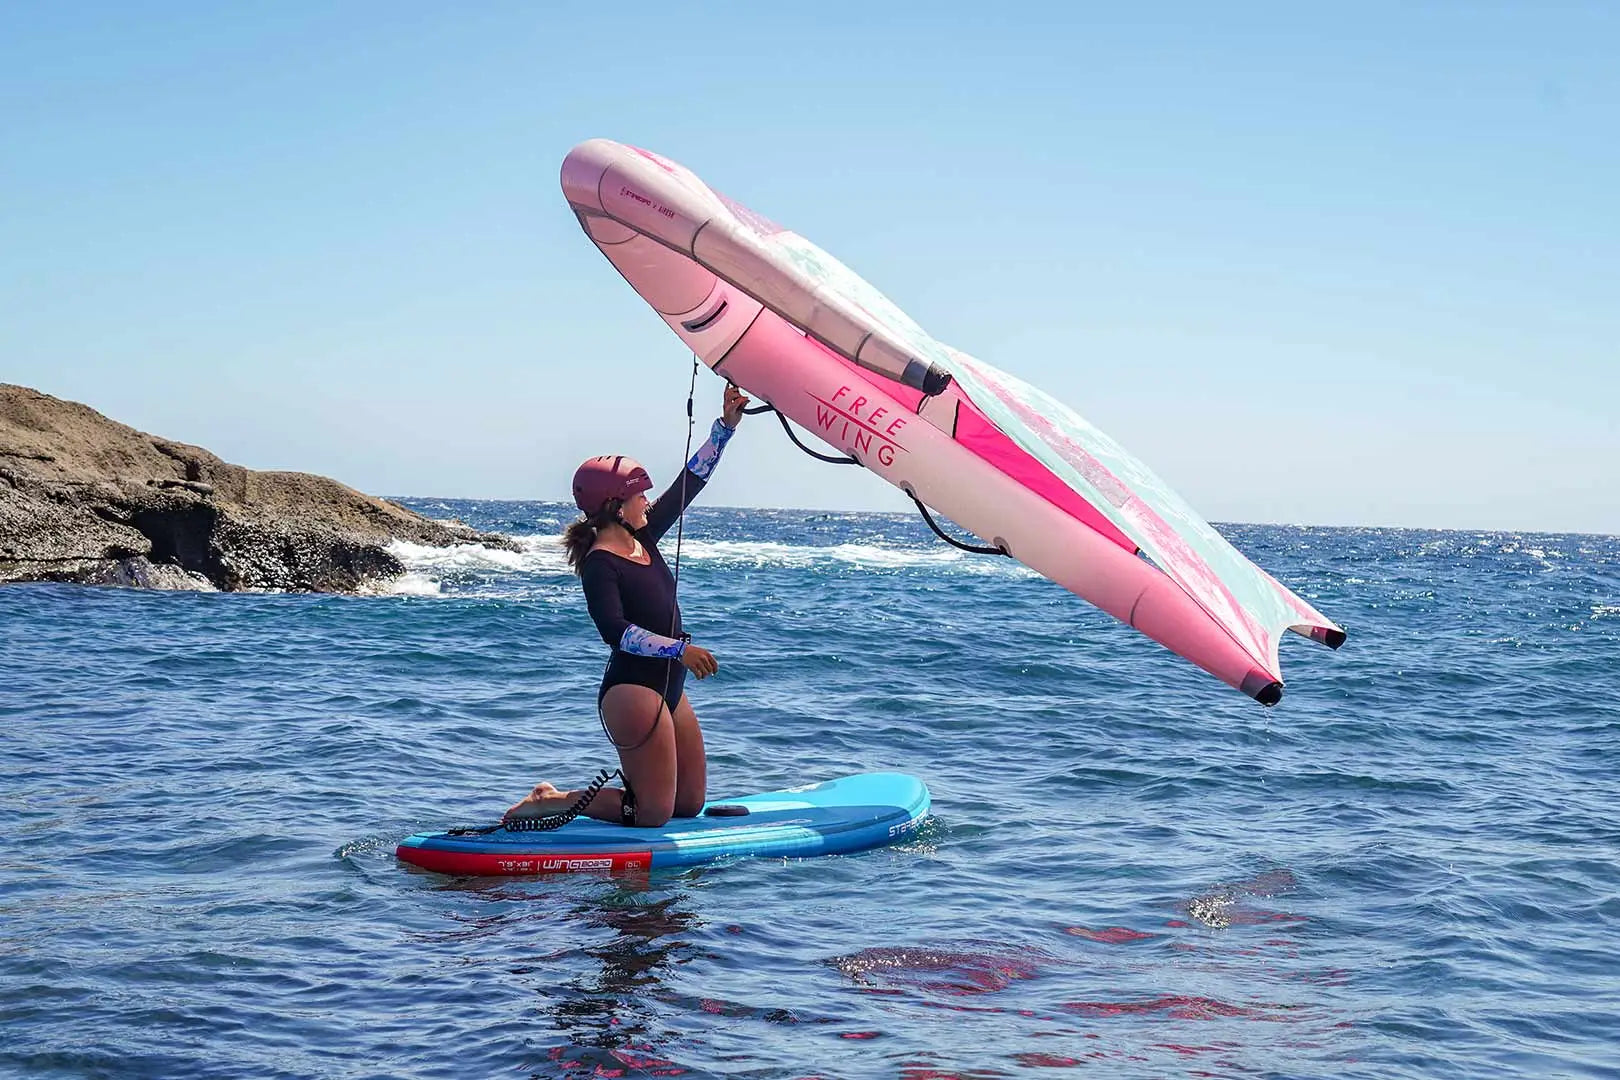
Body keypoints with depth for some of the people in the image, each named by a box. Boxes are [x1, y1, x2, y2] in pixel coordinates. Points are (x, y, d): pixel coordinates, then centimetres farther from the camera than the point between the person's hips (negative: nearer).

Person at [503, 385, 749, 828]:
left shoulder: (643, 538, 10)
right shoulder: (599, 563, -14)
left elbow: (689, 483, 14)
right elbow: (615, 630, -25)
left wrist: (726, 425, 11)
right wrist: (680, 648, -27)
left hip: (667, 687, 10)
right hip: (631, 689, -10)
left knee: (690, 803, 13)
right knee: (652, 813, -9)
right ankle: (549, 803, 2)